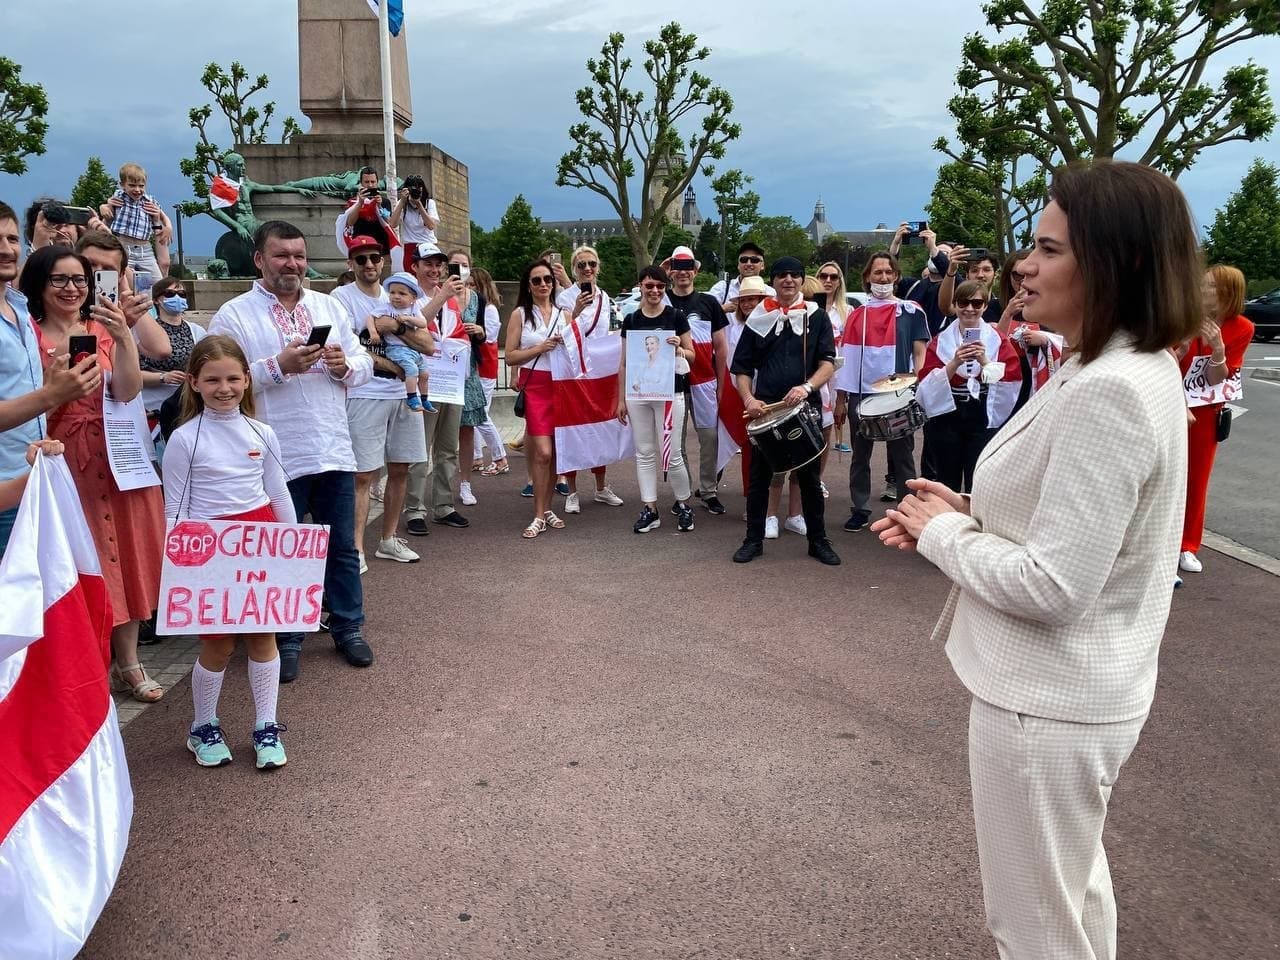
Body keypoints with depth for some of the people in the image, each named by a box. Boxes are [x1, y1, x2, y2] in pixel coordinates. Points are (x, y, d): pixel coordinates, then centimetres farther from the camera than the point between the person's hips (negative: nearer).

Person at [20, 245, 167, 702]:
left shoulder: (105, 330, 7)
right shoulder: (29, 337, -1)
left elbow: (127, 393, -10)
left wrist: (123, 337, -22)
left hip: (116, 459, 3)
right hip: (63, 462, -3)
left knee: (123, 558, 9)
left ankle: (128, 663, 21)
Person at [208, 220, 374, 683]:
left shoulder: (329, 306, 12)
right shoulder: (233, 315, -3)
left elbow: (364, 365, 13)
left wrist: (344, 365, -9)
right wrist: (279, 365, -21)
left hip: (334, 451, 4)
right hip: (277, 458, -4)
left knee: (342, 546, 14)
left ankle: (348, 628, 29)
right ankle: (285, 640, 22)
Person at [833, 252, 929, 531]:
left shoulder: (911, 312, 3)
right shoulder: (856, 315, 10)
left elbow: (920, 354, 2)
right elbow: (847, 358, 9)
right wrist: (841, 399, 5)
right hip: (861, 396, 3)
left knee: (902, 455, 4)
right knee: (860, 456, 9)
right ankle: (859, 511, 19)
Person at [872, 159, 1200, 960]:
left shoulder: (1107, 393, -27)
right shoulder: (1140, 369, 5)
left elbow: (1053, 585, -28)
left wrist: (942, 533, -13)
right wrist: (971, 513, 1)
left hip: (1047, 701, -10)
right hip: (1081, 689, 10)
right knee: (1075, 885, 29)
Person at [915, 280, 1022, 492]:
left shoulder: (998, 339, 3)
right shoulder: (940, 340, 5)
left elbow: (1011, 380, -6)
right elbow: (927, 383, -5)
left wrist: (984, 361, -19)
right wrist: (955, 363, -18)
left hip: (984, 419, -1)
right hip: (946, 417, 1)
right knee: (947, 484, 10)